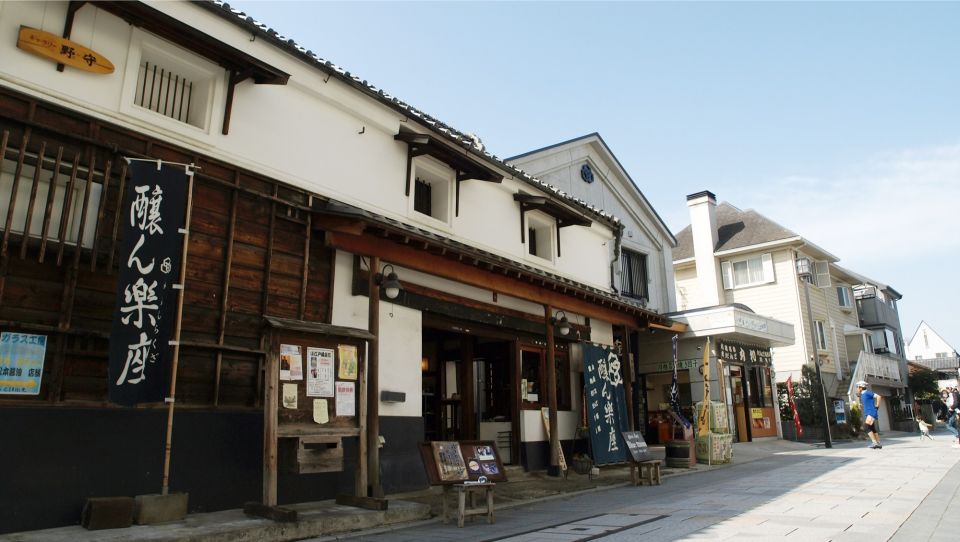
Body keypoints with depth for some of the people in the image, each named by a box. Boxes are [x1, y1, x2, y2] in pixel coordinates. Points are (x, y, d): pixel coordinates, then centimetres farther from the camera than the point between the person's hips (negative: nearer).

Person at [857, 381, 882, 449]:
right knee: (872, 429, 10)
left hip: (872, 413, -10)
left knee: (866, 426, -18)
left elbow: (878, 396, -21)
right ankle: (878, 444, 13)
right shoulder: (862, 395, 18)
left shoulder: (868, 393, -9)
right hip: (868, 414, 10)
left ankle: (874, 442, -19)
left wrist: (877, 406, -15)